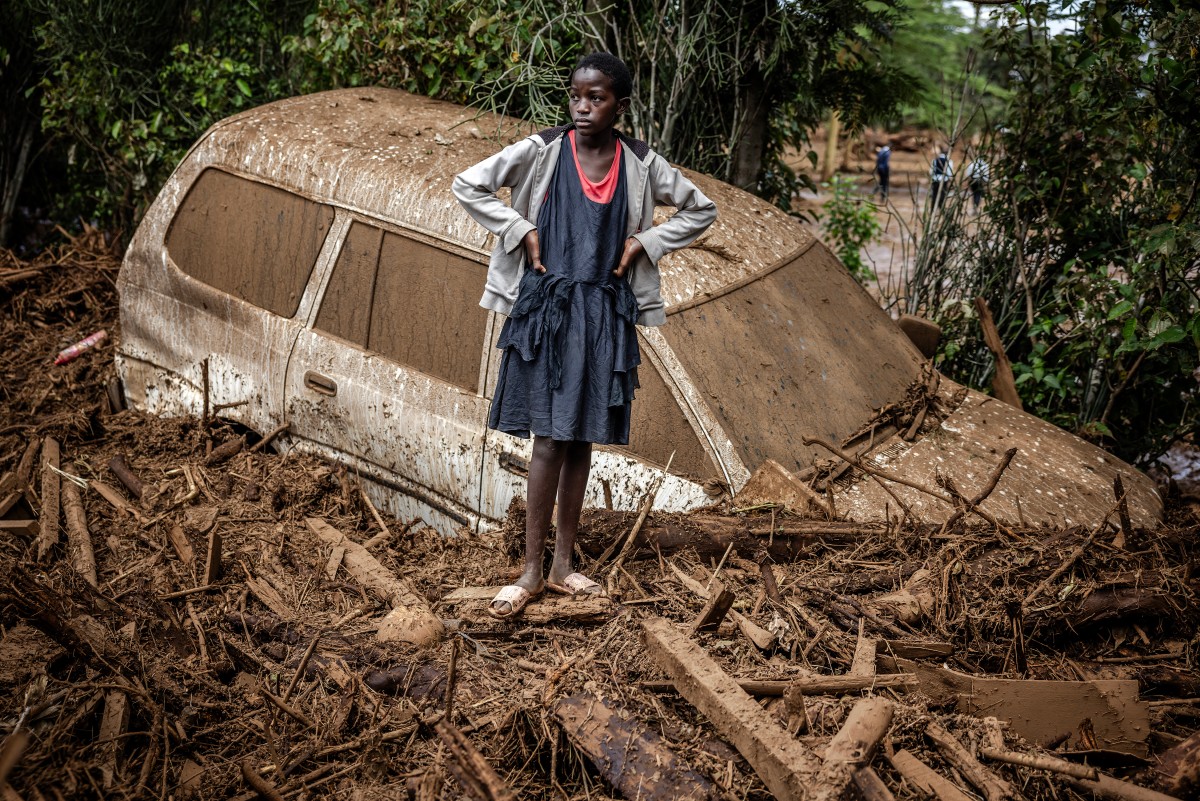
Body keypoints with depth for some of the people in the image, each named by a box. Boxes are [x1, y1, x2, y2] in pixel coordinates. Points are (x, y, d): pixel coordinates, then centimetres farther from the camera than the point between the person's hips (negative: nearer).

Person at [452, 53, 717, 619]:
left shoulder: (641, 164, 2)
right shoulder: (542, 151, -4)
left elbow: (700, 210, 13)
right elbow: (467, 185, -2)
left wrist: (645, 241, 1)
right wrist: (520, 231, -8)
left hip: (604, 313, 2)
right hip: (546, 306, -2)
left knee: (581, 438, 9)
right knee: (549, 439, -3)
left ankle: (562, 564, 20)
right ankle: (532, 571, 6)